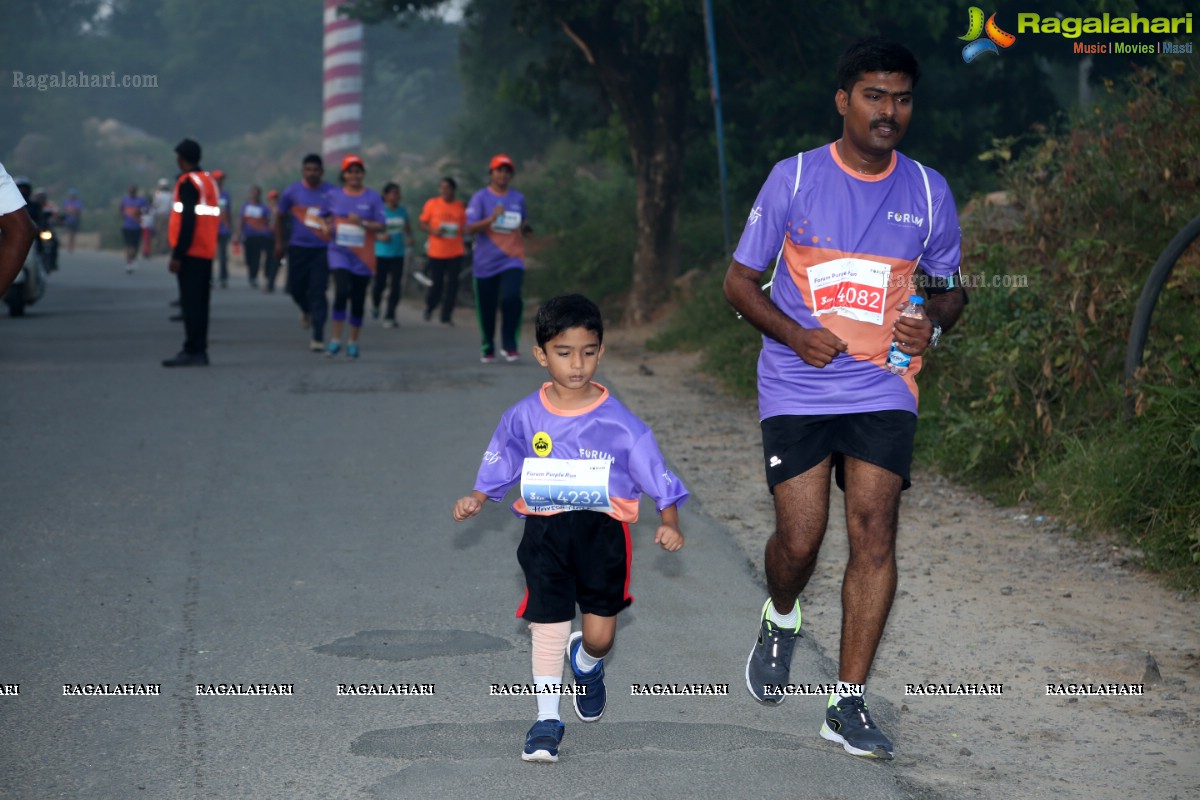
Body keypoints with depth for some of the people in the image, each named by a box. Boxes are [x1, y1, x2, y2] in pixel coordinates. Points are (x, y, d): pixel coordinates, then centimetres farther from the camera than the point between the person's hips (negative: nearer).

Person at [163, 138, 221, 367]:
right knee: (200, 303, 11)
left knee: (190, 303, -9)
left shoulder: (188, 182, -11)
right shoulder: (210, 181, 16)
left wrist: (177, 254, -18)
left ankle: (193, 352, -11)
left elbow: (188, 220, -18)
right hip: (207, 253, 9)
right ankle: (199, 351, 13)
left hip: (191, 253, -9)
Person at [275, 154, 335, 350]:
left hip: (322, 249, -2)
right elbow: (280, 218, 13)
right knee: (295, 288, 9)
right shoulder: (292, 192, 2)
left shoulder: (331, 193, -1)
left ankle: (318, 338, -6)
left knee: (318, 292, -8)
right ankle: (306, 311, 44)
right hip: (298, 248, 2)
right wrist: (279, 243, 8)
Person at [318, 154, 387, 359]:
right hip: (339, 252, -1)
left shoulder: (372, 198, -1)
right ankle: (335, 340, -13)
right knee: (342, 291, -20)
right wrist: (326, 226, -2)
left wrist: (362, 223, -19)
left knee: (358, 300, 6)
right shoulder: (333, 196, 4)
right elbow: (323, 216, 20)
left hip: (363, 256, 1)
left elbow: (382, 227, -3)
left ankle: (353, 342, 22)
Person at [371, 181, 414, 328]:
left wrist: (409, 238, -3)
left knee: (396, 286, -4)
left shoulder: (402, 211, 5)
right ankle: (375, 304, 37)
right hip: (381, 254, -3)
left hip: (398, 254, 3)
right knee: (379, 284, 4)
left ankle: (389, 317, 3)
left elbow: (408, 228, 18)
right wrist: (380, 237, -21)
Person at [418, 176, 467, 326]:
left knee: (452, 285, 0)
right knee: (436, 284, 1)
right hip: (436, 251, -2)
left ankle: (447, 316, 8)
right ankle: (429, 307, 30)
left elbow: (465, 227, 15)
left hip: (455, 252, 2)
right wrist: (433, 230, -15)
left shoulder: (460, 206, 6)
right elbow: (422, 223, 4)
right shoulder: (432, 203, 0)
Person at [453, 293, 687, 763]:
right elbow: (498, 469, 14)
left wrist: (669, 523, -13)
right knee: (547, 621, -4)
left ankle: (587, 663, 39)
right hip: (545, 530, 1)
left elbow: (658, 477, -1)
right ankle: (547, 719, 9)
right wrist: (476, 499, -2)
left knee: (600, 633, 1)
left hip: (602, 530, -1)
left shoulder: (619, 423, -6)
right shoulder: (524, 417, 0)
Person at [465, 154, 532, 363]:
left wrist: (526, 228, 2)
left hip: (512, 260, 1)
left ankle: (509, 344, -9)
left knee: (511, 298, -22)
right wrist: (492, 218, -25)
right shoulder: (481, 197, -1)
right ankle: (487, 349, 23)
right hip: (486, 263, -1)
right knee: (486, 308, 4)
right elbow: (470, 228, -10)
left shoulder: (519, 198, 10)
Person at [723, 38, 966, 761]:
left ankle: (849, 703, 0)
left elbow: (949, 288, 18)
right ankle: (781, 622, 29)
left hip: (883, 394, 2)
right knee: (800, 539, -8)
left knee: (875, 537, -8)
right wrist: (795, 334, -13)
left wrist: (931, 324, -6)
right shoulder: (794, 179, -2)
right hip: (797, 393, -2)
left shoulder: (929, 192, 6)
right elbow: (741, 281, 4)